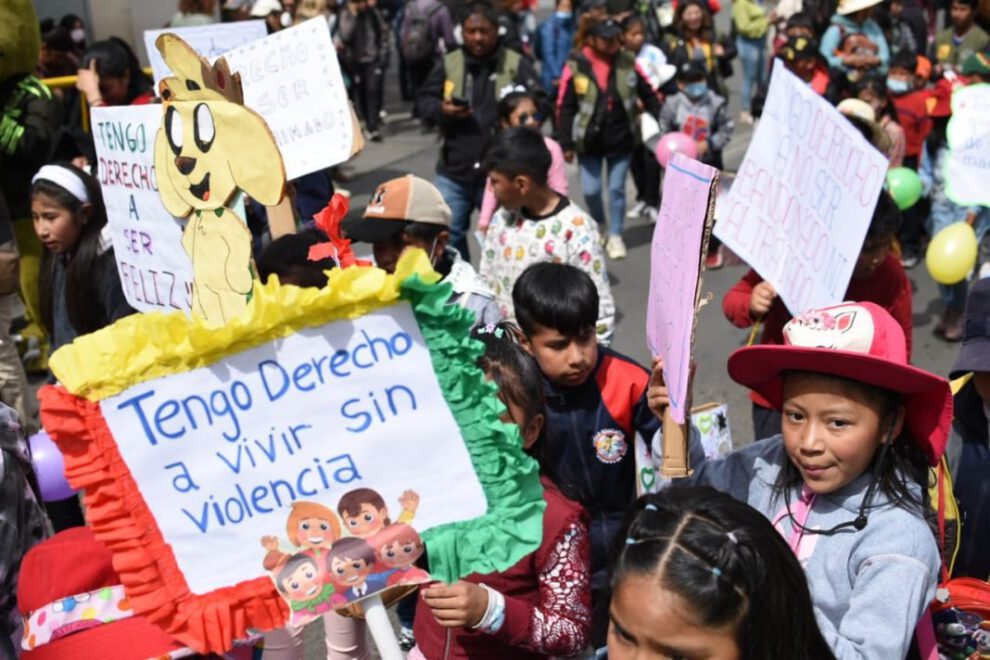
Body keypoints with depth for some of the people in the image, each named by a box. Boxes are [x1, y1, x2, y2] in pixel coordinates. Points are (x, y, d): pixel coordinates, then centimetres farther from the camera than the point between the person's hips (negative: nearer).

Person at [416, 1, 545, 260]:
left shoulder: (517, 65, -2)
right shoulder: (448, 63, 4)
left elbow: (540, 105, -4)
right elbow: (422, 101, 8)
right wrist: (441, 109, -13)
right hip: (454, 172, 2)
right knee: (447, 234, 9)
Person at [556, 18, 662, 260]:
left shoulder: (628, 63, -3)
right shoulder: (576, 67, -10)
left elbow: (649, 96, 4)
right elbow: (565, 108, -7)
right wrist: (566, 144, -8)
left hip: (622, 139, 1)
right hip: (589, 141, -1)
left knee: (617, 188, 6)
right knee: (591, 190, 6)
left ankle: (615, 236, 21)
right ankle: (599, 227, 33)